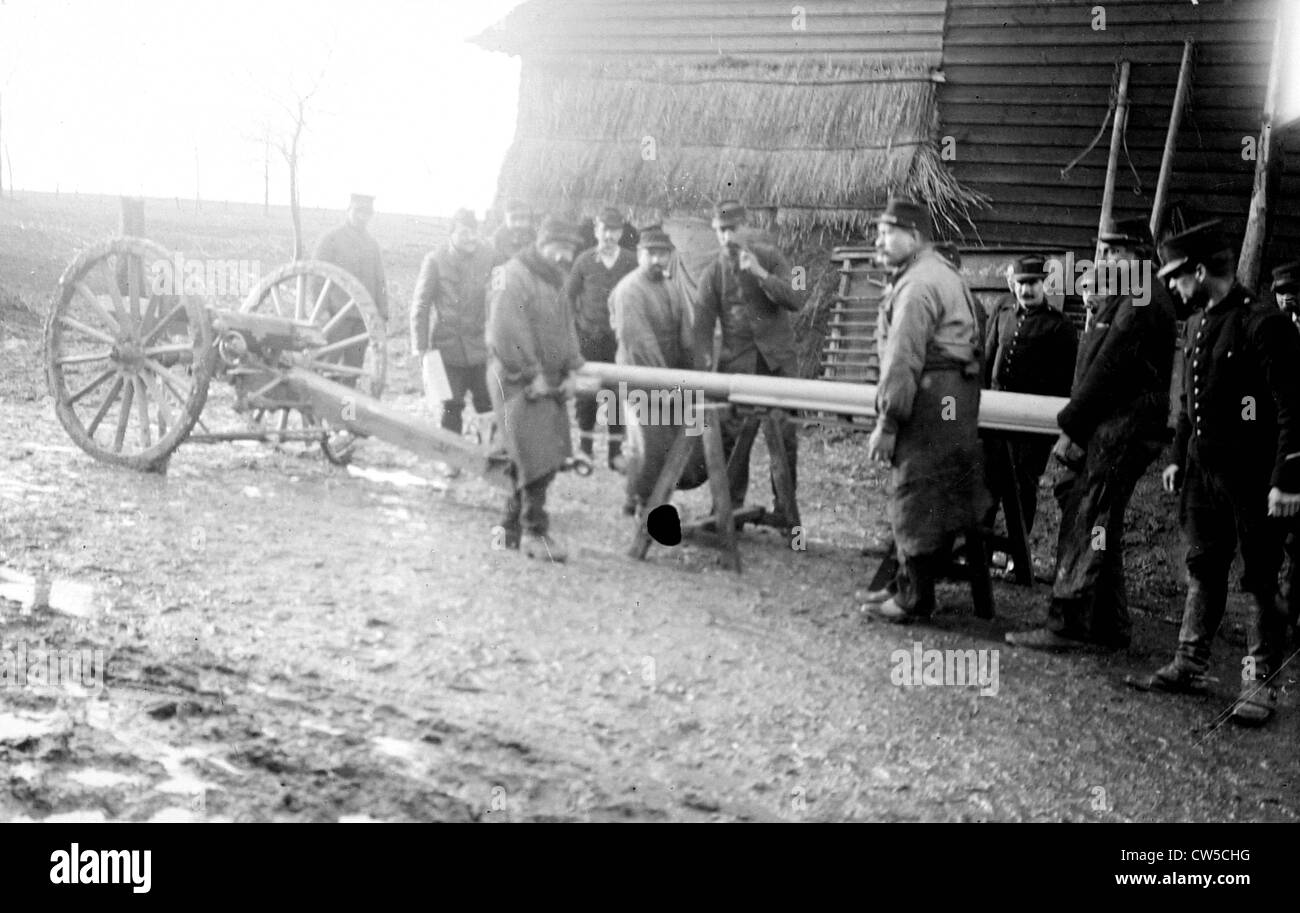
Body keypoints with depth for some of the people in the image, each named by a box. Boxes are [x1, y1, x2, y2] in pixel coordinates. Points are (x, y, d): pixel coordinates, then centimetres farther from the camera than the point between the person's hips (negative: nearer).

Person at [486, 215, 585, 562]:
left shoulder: (555, 283, 16)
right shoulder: (514, 276, -13)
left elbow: (565, 330, 20)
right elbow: (505, 333, -19)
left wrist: (570, 371, 7)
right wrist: (532, 376, -18)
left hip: (548, 383, 9)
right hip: (518, 383, -9)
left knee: (539, 458, 11)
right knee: (537, 458, -10)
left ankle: (512, 526, 22)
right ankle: (534, 533, -2)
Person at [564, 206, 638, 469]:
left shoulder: (630, 261, 0)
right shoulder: (584, 260, 1)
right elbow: (569, 293, 10)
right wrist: (579, 320, 5)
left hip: (620, 337, 0)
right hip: (590, 336, 0)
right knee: (587, 393, 3)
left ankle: (616, 451, 11)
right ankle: (585, 447, 14)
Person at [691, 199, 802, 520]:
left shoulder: (769, 256, 1)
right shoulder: (712, 273, 3)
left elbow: (793, 301, -7)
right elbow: (703, 323, -1)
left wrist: (760, 274, -19)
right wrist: (704, 369, -15)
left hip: (778, 359, -1)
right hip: (736, 360, 1)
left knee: (784, 434, 1)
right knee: (732, 434, -3)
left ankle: (785, 508, 12)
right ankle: (730, 506, 8)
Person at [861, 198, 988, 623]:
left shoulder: (918, 285, -17)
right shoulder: (943, 273, 17)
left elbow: (903, 360, -22)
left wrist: (887, 423, -20)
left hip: (929, 400, -11)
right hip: (956, 396, 11)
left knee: (915, 497, -2)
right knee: (934, 496, 16)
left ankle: (914, 599, 6)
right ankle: (908, 584, 26)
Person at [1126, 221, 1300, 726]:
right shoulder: (1197, 324, 11)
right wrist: (1178, 457, 17)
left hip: (1252, 478, -8)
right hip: (1202, 473, 8)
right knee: (1203, 572, 15)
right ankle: (1190, 666, 24)